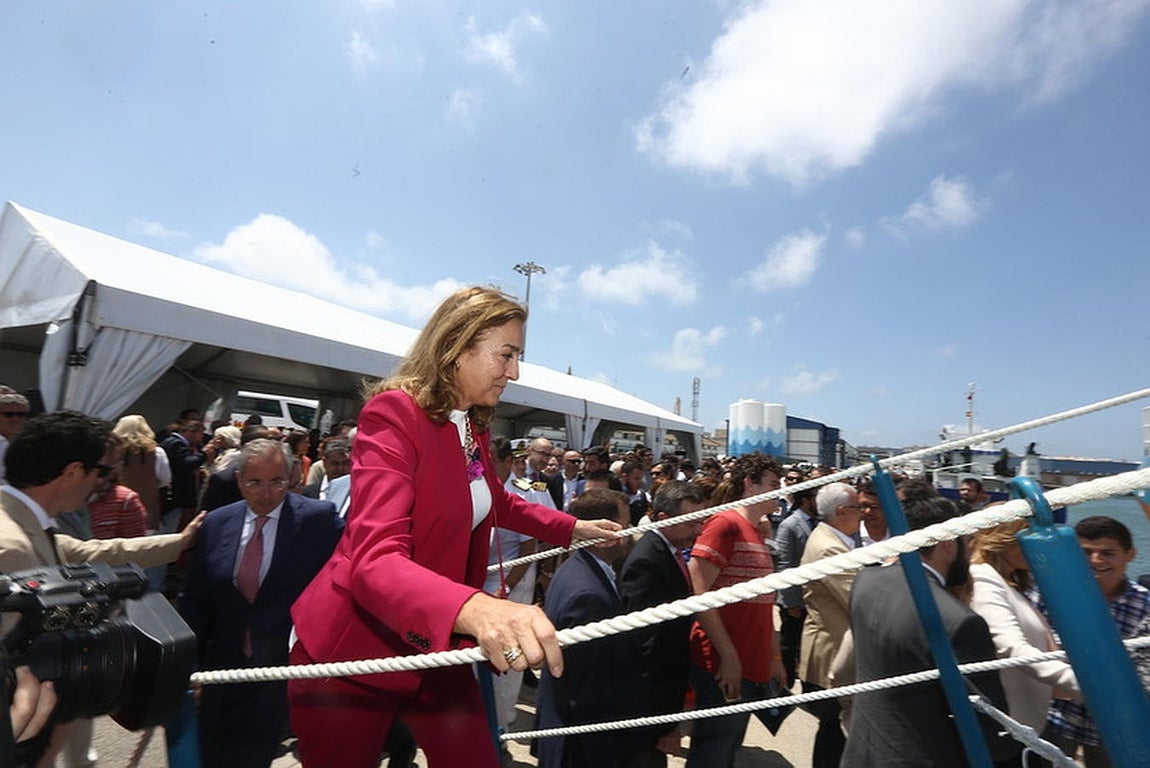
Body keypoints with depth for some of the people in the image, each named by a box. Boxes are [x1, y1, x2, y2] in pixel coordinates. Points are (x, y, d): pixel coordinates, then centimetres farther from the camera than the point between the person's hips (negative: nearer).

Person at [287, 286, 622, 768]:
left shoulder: (474, 427, 2)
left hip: (435, 646, 6)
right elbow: (374, 560, -34)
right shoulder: (394, 414, -22)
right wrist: (473, 609, -51)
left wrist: (572, 528, 19)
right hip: (354, 649, -6)